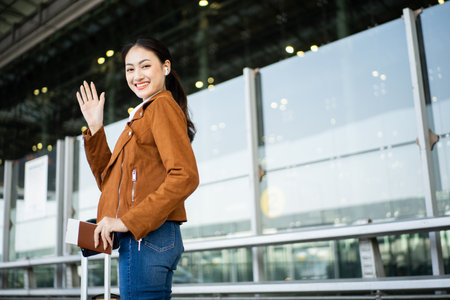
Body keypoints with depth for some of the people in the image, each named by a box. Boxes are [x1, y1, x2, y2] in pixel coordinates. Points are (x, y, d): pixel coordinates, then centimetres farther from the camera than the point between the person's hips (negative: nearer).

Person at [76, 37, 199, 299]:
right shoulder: (143, 114, 23)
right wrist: (95, 128, 13)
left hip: (147, 237, -9)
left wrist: (127, 221, -20)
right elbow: (109, 182, 21)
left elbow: (185, 177, -19)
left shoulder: (162, 106, -5)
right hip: (142, 238, 9)